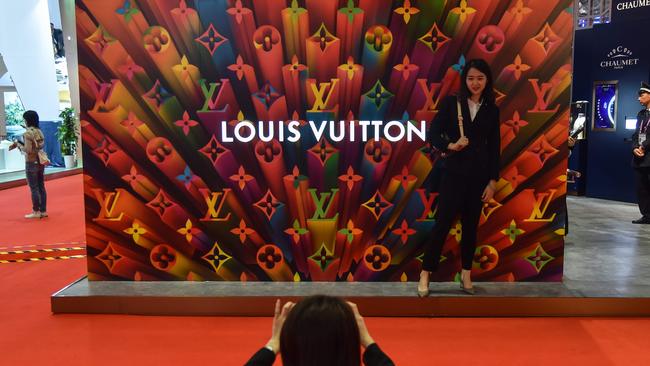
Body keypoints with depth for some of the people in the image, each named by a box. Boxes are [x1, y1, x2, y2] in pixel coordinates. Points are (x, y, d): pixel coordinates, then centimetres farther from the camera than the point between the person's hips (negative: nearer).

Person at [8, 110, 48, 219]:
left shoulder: (28, 133, -14)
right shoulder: (39, 131, 7)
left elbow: (28, 150, -19)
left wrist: (18, 145, -3)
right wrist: (19, 144, 12)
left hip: (31, 163, -7)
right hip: (40, 162, 7)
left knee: (34, 188, 0)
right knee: (41, 187, 10)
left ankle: (36, 211, 6)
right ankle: (43, 210, 14)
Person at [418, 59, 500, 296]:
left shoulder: (492, 110, 6)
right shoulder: (451, 103, 0)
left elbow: (494, 148, 6)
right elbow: (433, 134, -2)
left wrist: (493, 181, 2)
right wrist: (450, 146, -21)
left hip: (479, 175, 3)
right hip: (454, 172, -2)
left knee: (471, 225, 10)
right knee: (443, 222, -3)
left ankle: (466, 274, 24)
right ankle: (425, 274, 7)